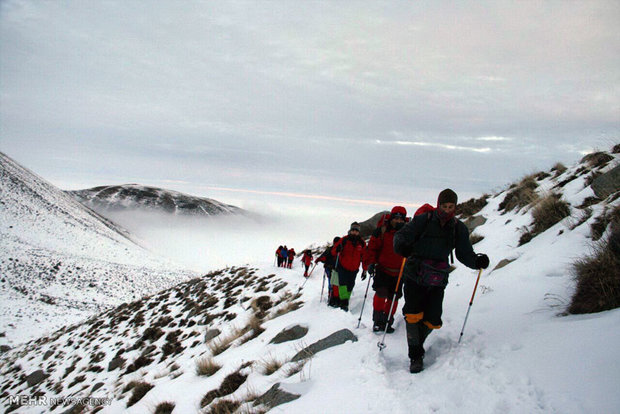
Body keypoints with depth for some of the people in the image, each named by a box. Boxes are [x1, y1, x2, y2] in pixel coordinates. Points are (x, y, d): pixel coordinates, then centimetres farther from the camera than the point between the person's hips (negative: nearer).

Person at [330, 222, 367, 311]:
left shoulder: (362, 243, -1)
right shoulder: (344, 240, -8)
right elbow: (333, 252, -5)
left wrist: (364, 270, 6)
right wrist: (337, 249, -30)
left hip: (353, 270, 2)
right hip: (342, 267, -2)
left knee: (349, 287, 5)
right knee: (343, 284, -17)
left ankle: (345, 303, 17)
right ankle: (343, 302, -13)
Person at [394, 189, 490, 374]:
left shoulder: (458, 228, 6)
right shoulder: (423, 220, -4)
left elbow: (464, 253, 9)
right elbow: (401, 235, -8)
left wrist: (477, 261, -12)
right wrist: (402, 246, -31)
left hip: (437, 281, 3)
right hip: (415, 276, -2)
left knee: (432, 321, 0)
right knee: (413, 316, -10)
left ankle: (417, 345, 30)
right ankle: (416, 356, 8)